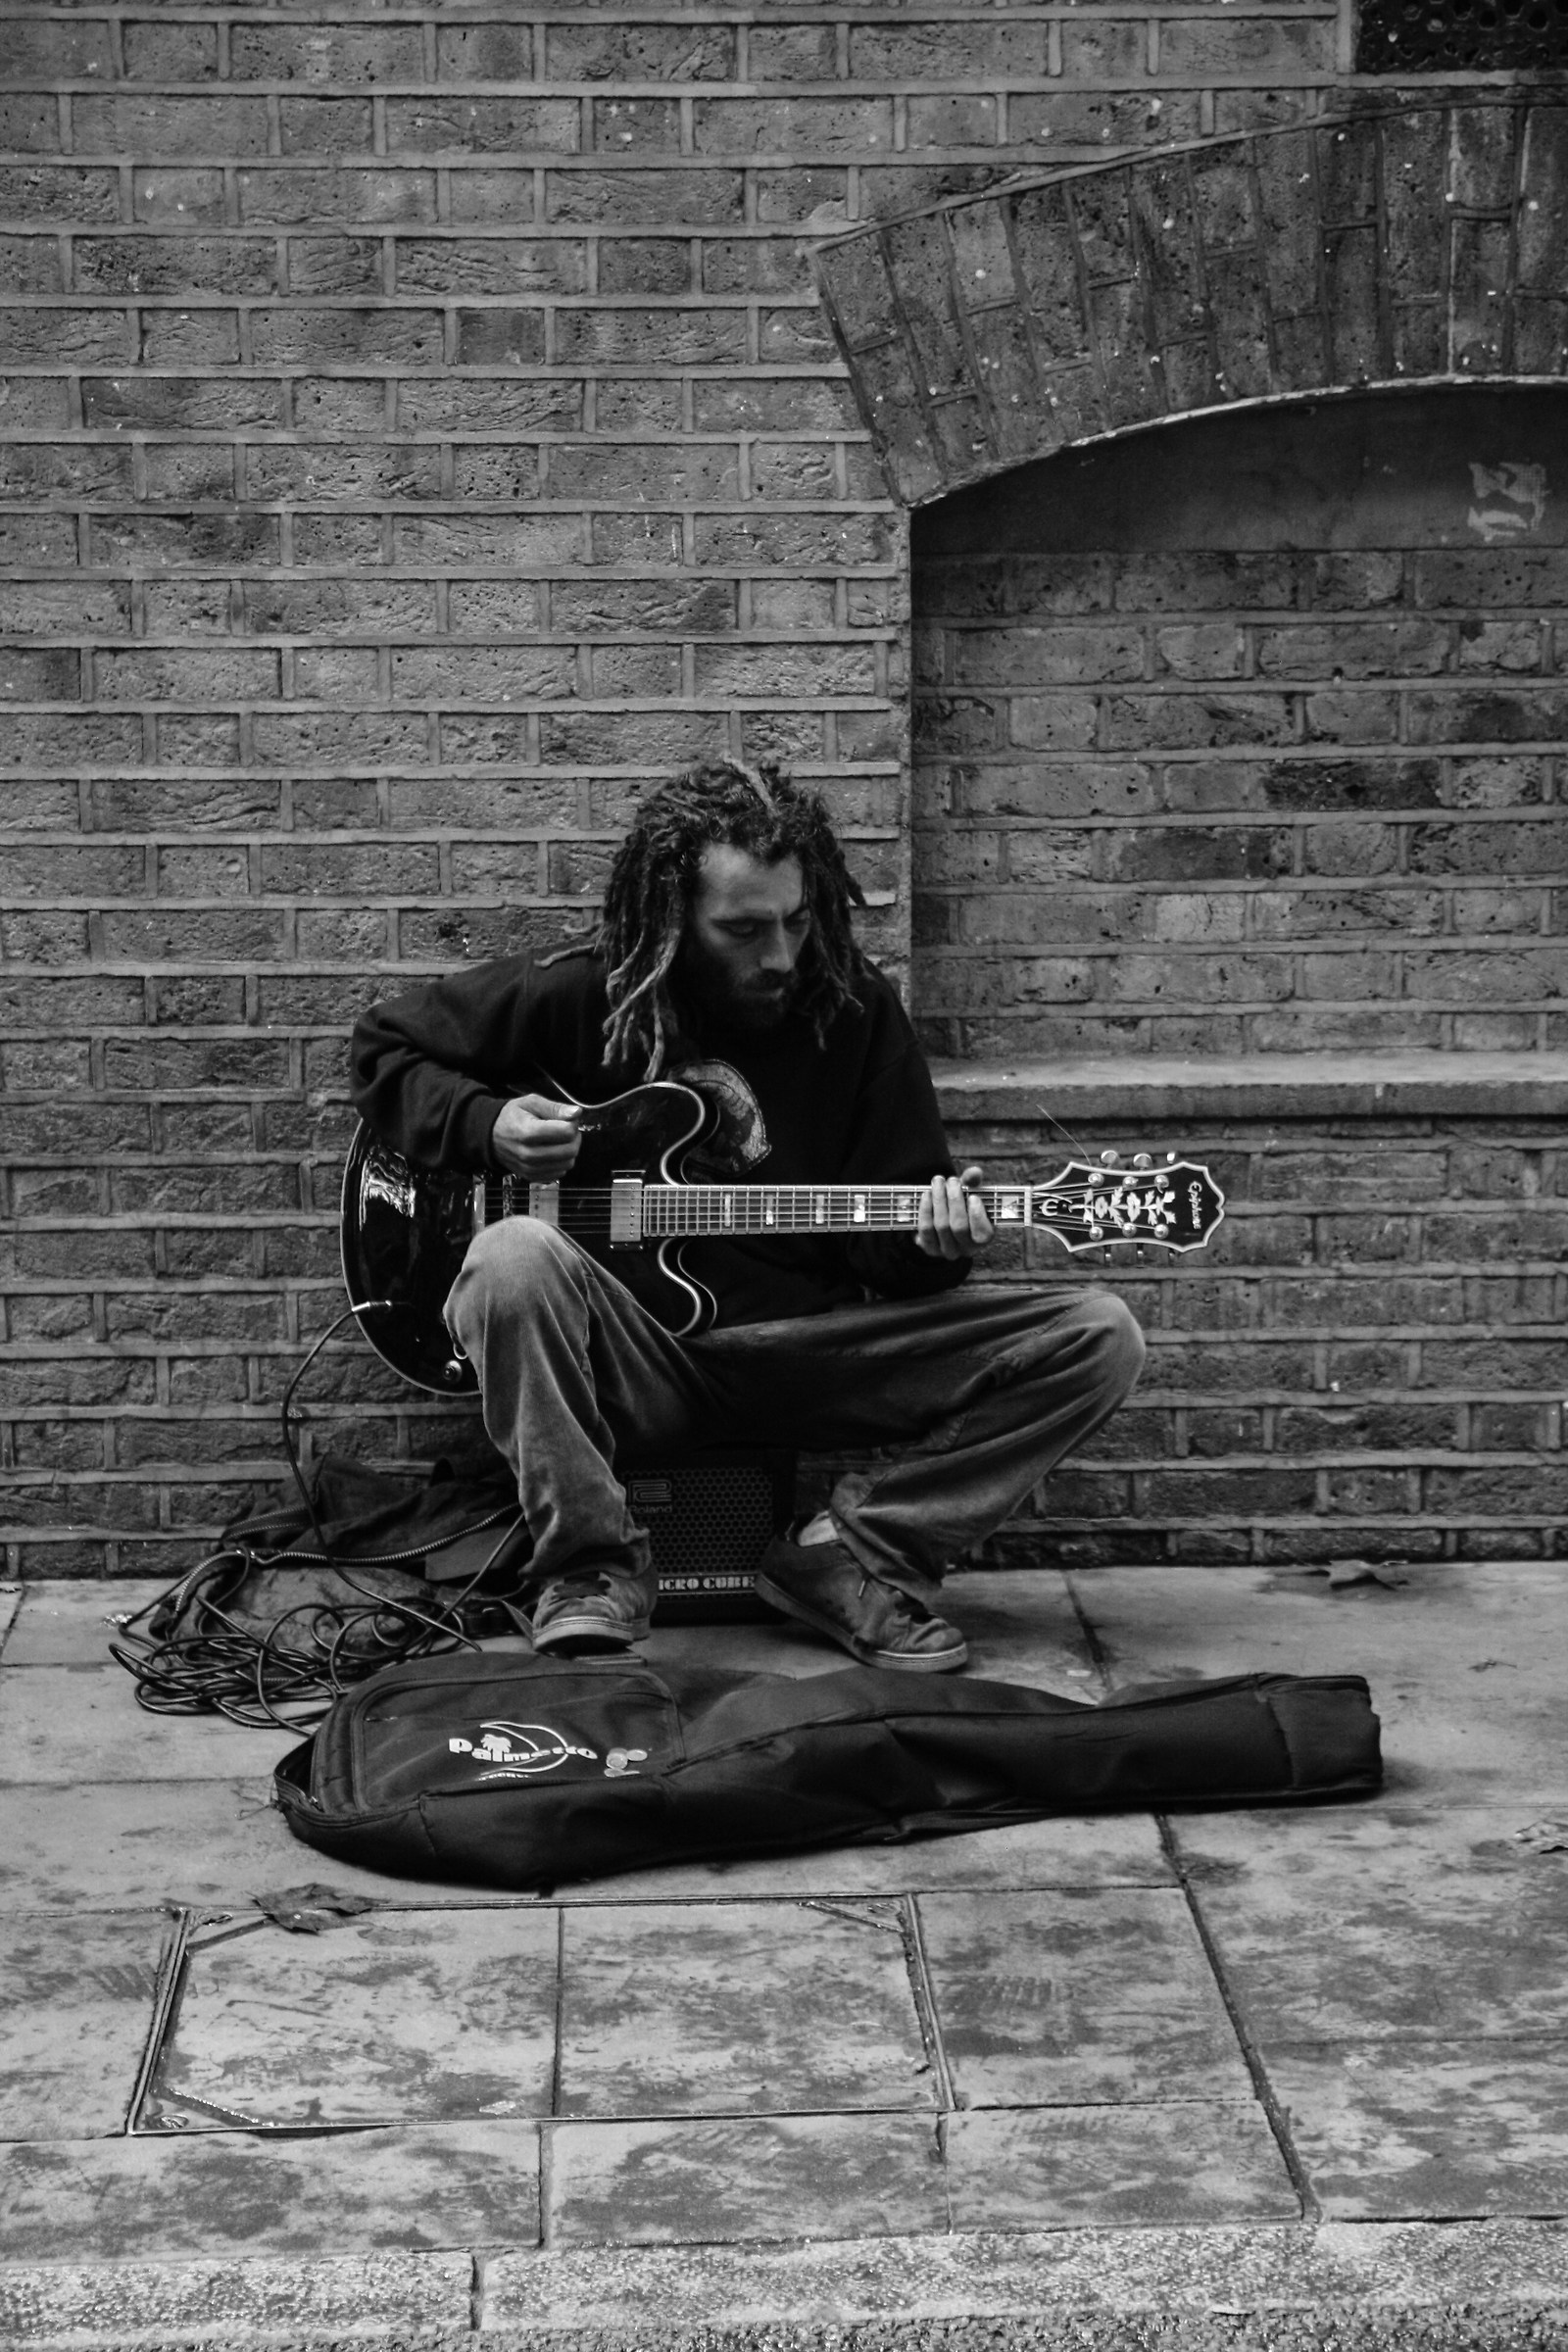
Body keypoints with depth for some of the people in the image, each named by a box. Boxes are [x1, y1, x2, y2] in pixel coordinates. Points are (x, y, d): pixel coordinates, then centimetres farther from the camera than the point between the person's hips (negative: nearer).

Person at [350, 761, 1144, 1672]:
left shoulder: (854, 1008, 3)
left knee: (1097, 1337, -15)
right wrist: (489, 1126, -8)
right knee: (516, 1256, -36)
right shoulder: (581, 997, -2)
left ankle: (851, 1557, -9)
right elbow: (387, 1049, 11)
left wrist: (931, 1240, -19)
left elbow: (881, 1244, 5)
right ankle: (592, 1573, -20)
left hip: (810, 1346, 2)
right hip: (627, 1350, -2)